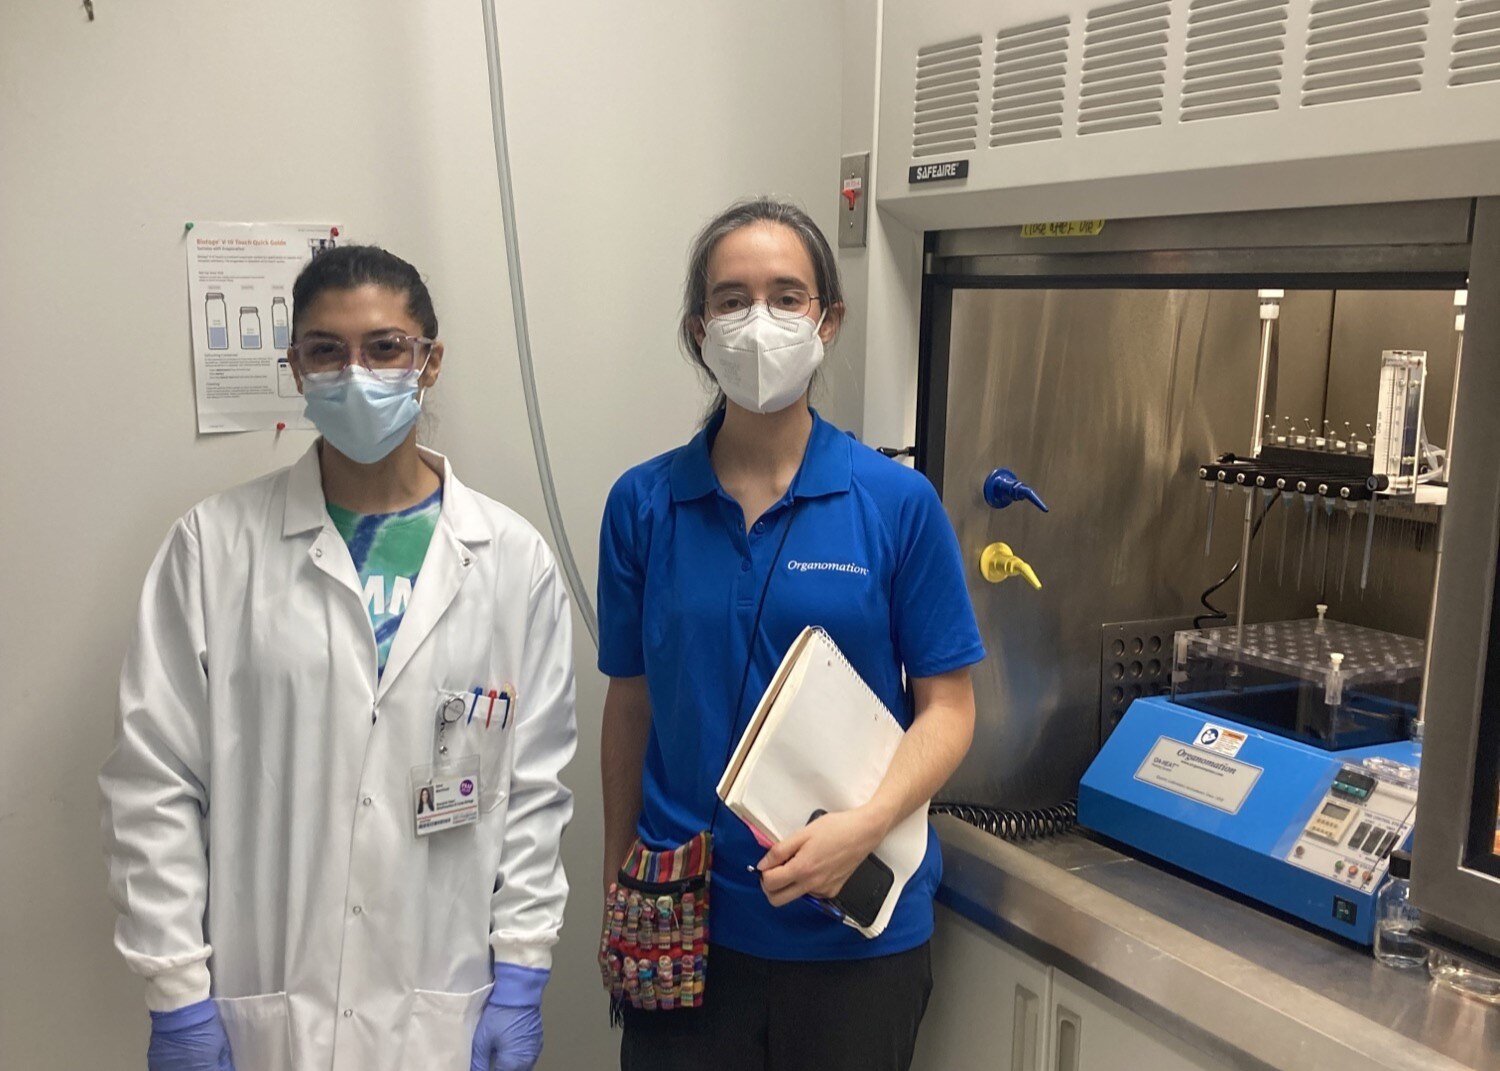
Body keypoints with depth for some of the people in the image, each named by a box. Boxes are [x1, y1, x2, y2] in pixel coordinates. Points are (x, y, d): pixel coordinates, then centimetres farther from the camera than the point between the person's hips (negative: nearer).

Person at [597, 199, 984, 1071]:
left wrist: (863, 829, -19)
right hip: (683, 917, 1)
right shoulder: (644, 504, -3)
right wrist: (619, 885, 8)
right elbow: (630, 704, 5)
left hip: (857, 927, -1)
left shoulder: (899, 504, -8)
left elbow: (948, 707, -4)